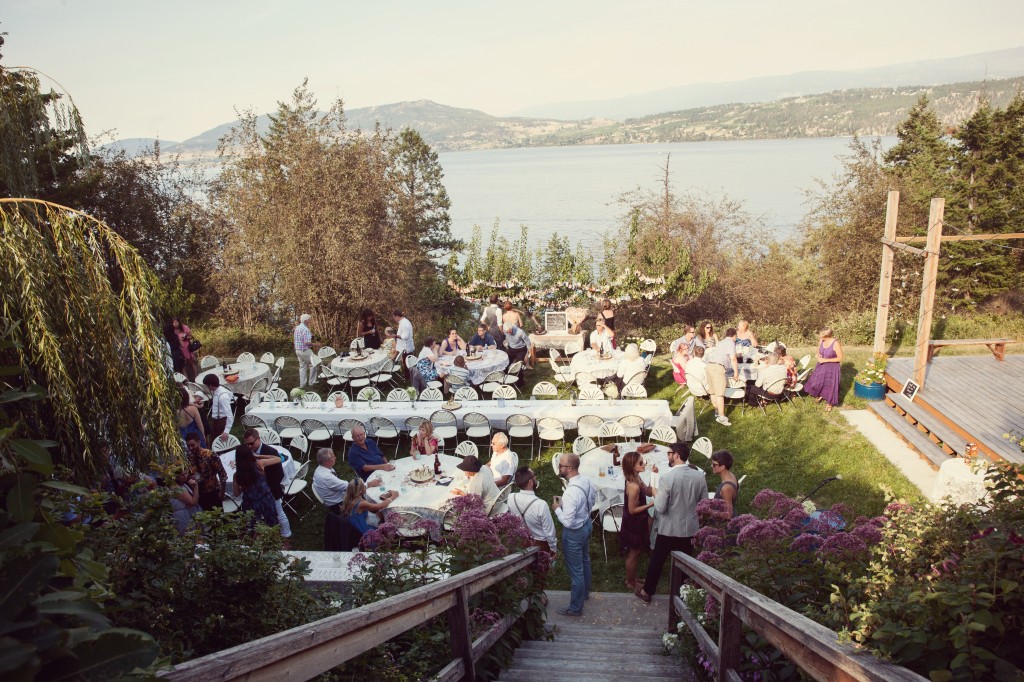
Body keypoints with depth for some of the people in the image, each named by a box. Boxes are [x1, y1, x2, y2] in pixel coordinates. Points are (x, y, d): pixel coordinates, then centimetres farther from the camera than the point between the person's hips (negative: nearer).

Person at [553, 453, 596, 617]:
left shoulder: (571, 492, -36)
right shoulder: (586, 480, -10)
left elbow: (568, 522, -33)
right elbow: (593, 497, 11)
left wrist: (557, 509, -15)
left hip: (574, 532, -9)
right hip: (586, 524, 9)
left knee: (575, 570, 7)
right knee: (584, 561, 28)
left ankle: (575, 608, 23)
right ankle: (584, 592, 50)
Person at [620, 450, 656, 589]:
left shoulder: (636, 479, -3)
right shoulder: (634, 486, -32)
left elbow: (649, 492, 3)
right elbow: (632, 510, -24)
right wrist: (651, 504, -22)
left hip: (636, 523, 9)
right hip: (634, 524, -9)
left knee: (633, 553, 24)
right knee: (633, 554, 11)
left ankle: (631, 579, 40)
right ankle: (631, 583, 28)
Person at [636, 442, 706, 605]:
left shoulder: (667, 477, -22)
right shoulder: (700, 476, -8)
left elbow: (660, 508, -19)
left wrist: (656, 495, -1)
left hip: (668, 529, -3)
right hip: (690, 529, 3)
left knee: (657, 561, 15)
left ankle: (647, 592, 30)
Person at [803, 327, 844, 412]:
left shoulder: (836, 343, -27)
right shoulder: (821, 341, -9)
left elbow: (840, 358, -20)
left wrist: (825, 360, -23)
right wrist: (819, 357, -13)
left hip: (832, 367, -6)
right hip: (822, 365, 6)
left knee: (830, 385, 7)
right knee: (816, 381, 15)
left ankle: (830, 403, 29)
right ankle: (820, 395, 46)